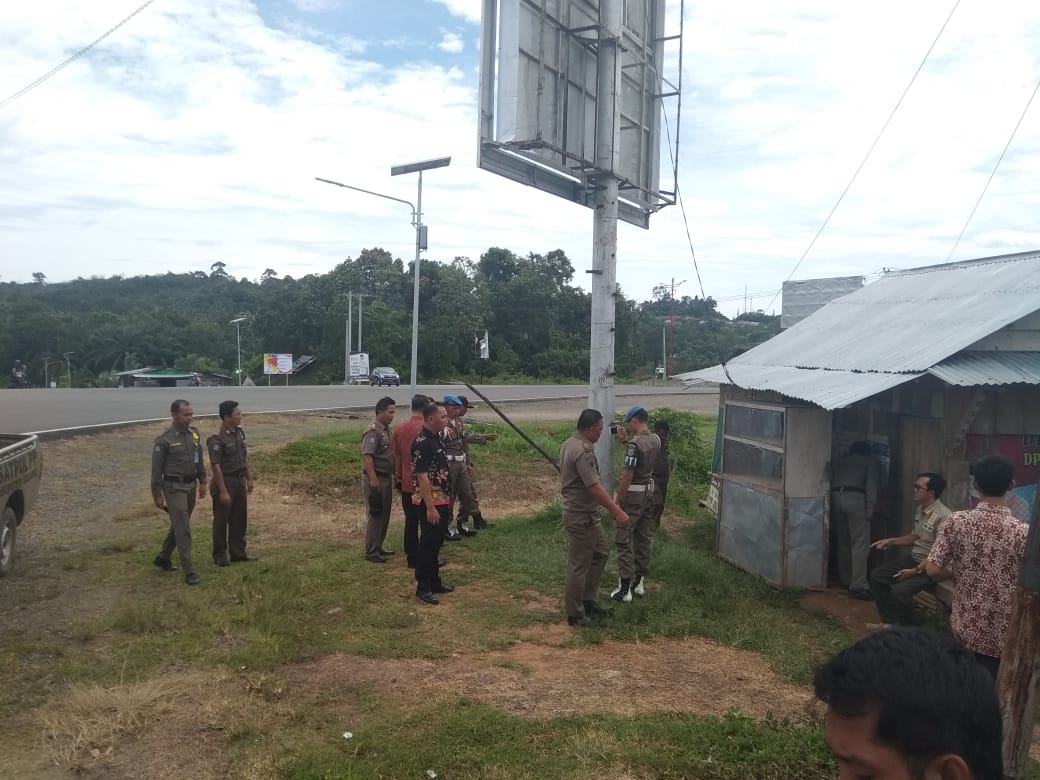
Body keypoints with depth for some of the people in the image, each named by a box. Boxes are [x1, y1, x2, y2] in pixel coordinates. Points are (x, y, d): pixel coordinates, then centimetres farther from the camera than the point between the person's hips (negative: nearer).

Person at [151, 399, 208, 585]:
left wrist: (202, 481, 12)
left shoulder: (194, 433, 4)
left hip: (191, 485, 7)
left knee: (178, 526, 19)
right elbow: (157, 469, -9)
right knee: (183, 529, -7)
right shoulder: (164, 440, -14)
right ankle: (189, 572, -4)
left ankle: (163, 558, 39)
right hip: (174, 487, -7)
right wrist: (157, 494, -8)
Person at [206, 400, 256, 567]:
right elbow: (215, 466, -21)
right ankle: (220, 555, 18)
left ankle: (238, 552, 25)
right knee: (221, 520, 5)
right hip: (225, 481, -8)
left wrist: (249, 479, 15)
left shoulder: (239, 432, 5)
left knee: (240, 519, 14)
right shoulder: (217, 439, -20)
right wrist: (222, 491, -21)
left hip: (239, 480, 8)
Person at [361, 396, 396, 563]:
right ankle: (371, 552, 3)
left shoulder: (386, 429, 12)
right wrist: (373, 480, -25)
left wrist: (394, 477, 17)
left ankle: (378, 547, 24)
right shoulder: (373, 431, -16)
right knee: (375, 515, -4)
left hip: (386, 478, 9)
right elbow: (367, 457, -22)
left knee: (384, 515, 14)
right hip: (375, 479, -9)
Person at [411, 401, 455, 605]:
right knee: (428, 544, -2)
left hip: (441, 501, 10)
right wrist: (430, 507, -24)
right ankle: (423, 588, 5)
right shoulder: (422, 442, -20)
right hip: (430, 503, -10)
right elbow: (422, 477, -23)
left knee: (436, 542, 16)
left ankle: (434, 581, 26)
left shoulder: (435, 438, 11)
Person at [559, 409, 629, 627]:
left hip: (587, 514, 11)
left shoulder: (570, 444, 8)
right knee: (579, 565, 1)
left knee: (601, 553, 20)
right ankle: (576, 614, 13)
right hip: (581, 517, -11)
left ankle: (587, 601, 29)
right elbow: (595, 487, -29)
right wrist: (617, 512, -28)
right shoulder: (583, 451, -25)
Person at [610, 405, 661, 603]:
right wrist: (627, 440, 17)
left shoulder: (635, 444, -22)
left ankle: (625, 588, -2)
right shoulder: (656, 440, 3)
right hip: (649, 491, 8)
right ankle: (640, 582, 23)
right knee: (644, 538, 14)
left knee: (623, 540, -2)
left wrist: (617, 499, -14)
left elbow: (628, 476, -21)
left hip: (633, 495, -8)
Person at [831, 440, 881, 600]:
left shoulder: (841, 462, 30)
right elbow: (871, 483, 1)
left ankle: (845, 580, 23)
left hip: (835, 497, 5)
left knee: (843, 542, 16)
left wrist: (832, 514, 22)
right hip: (855, 498, -5)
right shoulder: (869, 460, 18)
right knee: (860, 544, -6)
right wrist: (870, 506, -6)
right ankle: (858, 586, -13)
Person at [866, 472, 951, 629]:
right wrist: (891, 541, 8)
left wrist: (916, 570, -25)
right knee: (877, 576, 3)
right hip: (913, 557, 10)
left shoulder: (943, 516, -24)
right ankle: (890, 622, 12)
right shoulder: (920, 509, 5)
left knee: (899, 591, -27)